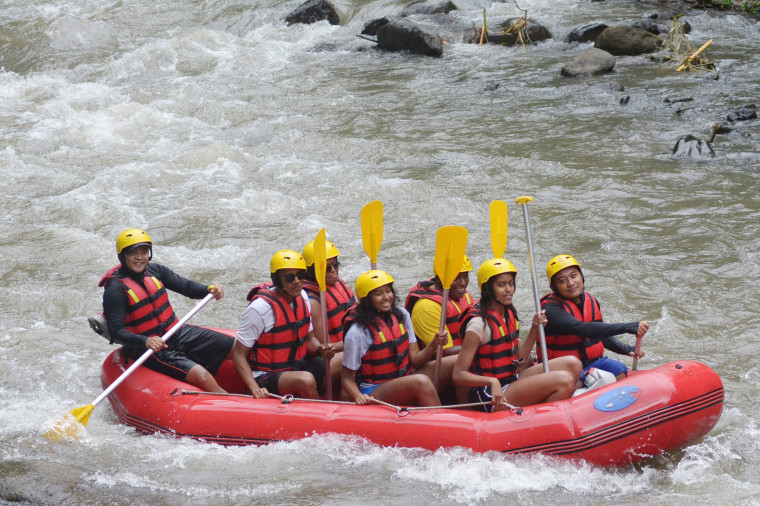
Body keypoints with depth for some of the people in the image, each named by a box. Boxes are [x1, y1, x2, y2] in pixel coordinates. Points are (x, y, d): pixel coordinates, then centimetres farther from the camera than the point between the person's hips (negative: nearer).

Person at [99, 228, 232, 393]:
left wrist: (209, 289, -17)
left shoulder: (154, 271, 4)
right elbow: (115, 331, -22)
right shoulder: (115, 290, -15)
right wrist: (145, 342, -38)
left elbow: (186, 287, 4)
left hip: (177, 333, 7)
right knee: (203, 377, -28)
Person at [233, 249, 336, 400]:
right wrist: (255, 389, -30)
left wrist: (320, 350, -8)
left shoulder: (301, 296, 5)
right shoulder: (260, 307, -19)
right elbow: (238, 355, -16)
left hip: (296, 368, 8)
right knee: (306, 380, -33)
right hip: (265, 377, -8)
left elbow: (309, 338, 17)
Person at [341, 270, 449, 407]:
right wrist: (359, 397, -27)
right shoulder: (357, 332, -12)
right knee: (421, 382, -32)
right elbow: (347, 378, -7)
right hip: (373, 393, -6)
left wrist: (433, 345, -13)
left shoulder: (401, 315, 7)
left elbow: (415, 360, 6)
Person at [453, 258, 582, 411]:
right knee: (564, 381, -22)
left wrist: (535, 330, 2)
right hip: (491, 399, -9)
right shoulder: (479, 323, -18)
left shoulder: (509, 314, 9)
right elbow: (458, 375, -20)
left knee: (572, 364, 0)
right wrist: (492, 382, -34)